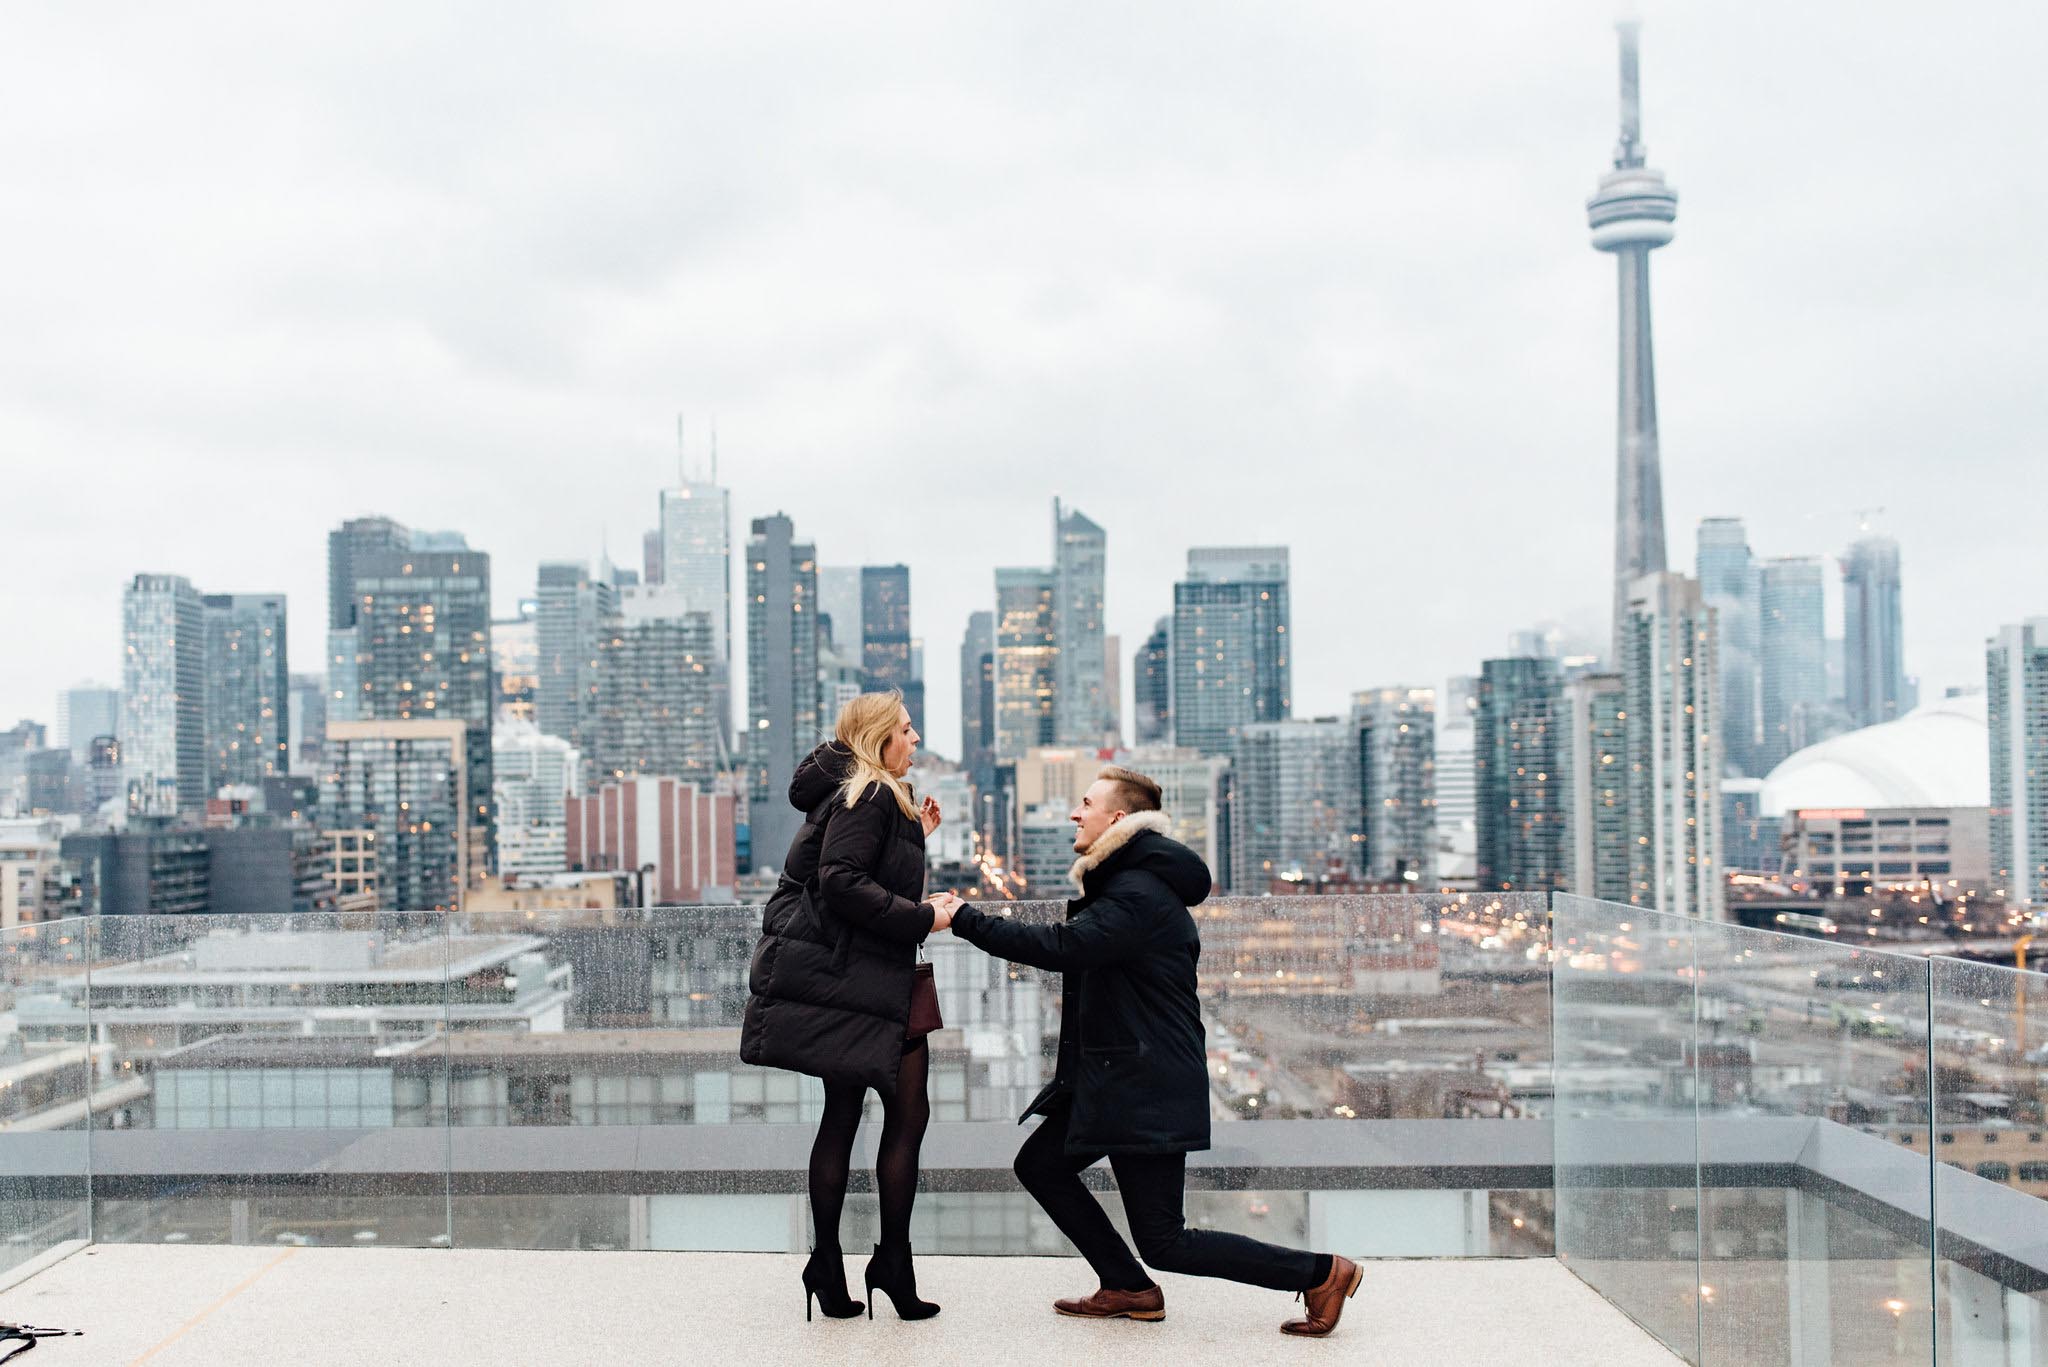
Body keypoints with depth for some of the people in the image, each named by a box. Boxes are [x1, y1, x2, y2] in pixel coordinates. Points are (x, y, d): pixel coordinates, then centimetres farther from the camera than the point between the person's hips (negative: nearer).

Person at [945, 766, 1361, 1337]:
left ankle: (1321, 1272, 4)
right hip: (1109, 1075, 11)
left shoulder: (1138, 895, -21)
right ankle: (1129, 1289, 18)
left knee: (1163, 1242, -5)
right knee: (1039, 1164, 13)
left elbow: (1060, 947, -32)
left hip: (1146, 1089, -11)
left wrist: (965, 919, -27)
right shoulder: (1128, 883, 13)